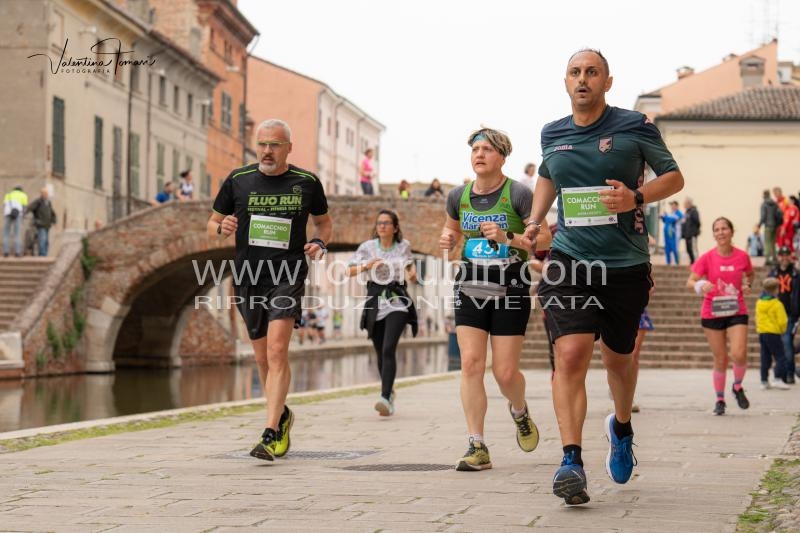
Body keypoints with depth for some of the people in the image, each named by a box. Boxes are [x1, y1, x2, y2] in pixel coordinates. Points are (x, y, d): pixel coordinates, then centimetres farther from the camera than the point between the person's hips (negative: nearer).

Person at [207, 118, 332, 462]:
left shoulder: (307, 182, 3)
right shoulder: (238, 180, 4)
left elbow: (324, 221, 19)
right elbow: (212, 224, 12)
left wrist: (320, 243, -2)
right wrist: (222, 228, -11)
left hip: (288, 276, -3)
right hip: (248, 278, 3)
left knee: (277, 351, -18)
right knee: (262, 357, 12)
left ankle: (271, 433, -20)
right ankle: (282, 416, 36)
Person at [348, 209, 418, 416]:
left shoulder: (404, 246, 4)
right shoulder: (367, 247, 2)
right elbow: (349, 271, 3)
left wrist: (412, 274, -1)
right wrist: (367, 266, -13)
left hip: (397, 301, -2)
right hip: (375, 301, 2)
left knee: (389, 349, -18)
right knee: (380, 352, 9)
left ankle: (385, 398, -26)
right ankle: (389, 391, 33)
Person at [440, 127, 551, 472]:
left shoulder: (519, 194, -9)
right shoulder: (459, 196, 5)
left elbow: (544, 241, -10)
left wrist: (508, 238, -25)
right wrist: (447, 240, 1)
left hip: (510, 290, -3)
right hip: (470, 289, 3)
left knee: (505, 372, -2)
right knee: (470, 363, -9)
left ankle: (519, 411, 34)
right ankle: (477, 447, -5)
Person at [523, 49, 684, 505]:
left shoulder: (635, 126, -2)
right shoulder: (552, 135, 8)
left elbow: (674, 177, 3)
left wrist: (636, 198, -15)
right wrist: (536, 219, 14)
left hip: (626, 265, -1)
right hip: (569, 262, 1)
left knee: (618, 357, 15)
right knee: (571, 355, -18)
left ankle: (622, 427, 46)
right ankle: (572, 462, -22)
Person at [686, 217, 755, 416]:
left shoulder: (742, 256, -1)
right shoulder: (707, 258, -6)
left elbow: (750, 274, 20)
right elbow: (690, 282, -8)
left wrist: (747, 285, -1)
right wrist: (701, 285, -29)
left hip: (736, 312, 0)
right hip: (712, 313, 0)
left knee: (739, 354, -16)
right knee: (720, 360, 4)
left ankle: (737, 387, 14)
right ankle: (719, 399, 23)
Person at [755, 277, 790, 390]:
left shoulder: (759, 303, 5)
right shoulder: (777, 304, -14)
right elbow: (782, 321, -14)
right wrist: (782, 330, 3)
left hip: (761, 333, 7)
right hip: (773, 334, -7)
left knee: (765, 358, 12)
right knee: (780, 357, -2)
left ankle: (764, 381, 13)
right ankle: (778, 379, -15)